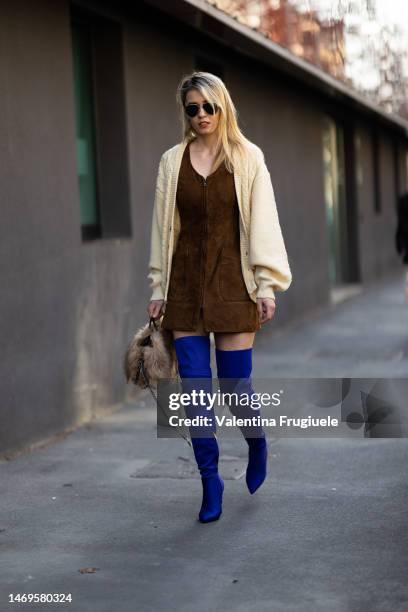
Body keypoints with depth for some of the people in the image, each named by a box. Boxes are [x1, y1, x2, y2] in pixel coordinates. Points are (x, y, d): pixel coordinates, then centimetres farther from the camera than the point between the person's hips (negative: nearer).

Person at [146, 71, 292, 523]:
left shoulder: (248, 159, 1)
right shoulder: (172, 161, 7)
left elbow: (262, 226, -1)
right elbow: (162, 229, 10)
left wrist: (267, 285, -7)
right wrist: (158, 289, 7)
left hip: (233, 282, -2)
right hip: (186, 285, 2)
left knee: (235, 386, -1)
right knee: (195, 390, 0)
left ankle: (257, 445, 32)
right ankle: (210, 482, 12)